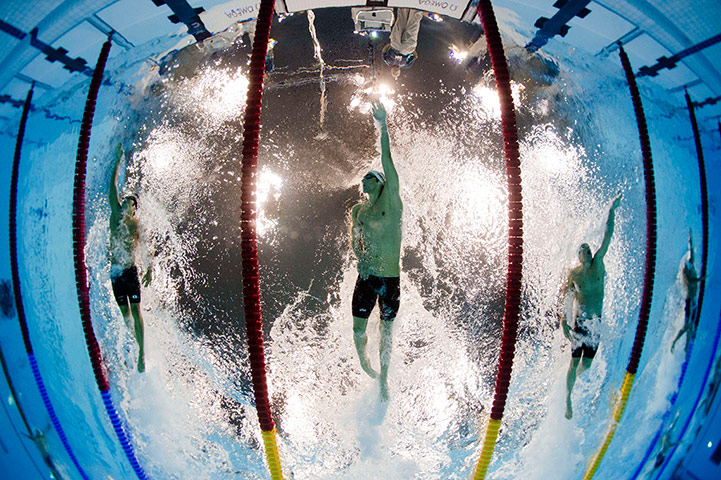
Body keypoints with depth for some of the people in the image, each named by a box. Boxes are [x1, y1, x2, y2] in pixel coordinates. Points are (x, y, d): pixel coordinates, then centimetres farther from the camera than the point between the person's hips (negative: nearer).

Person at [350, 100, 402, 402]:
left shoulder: (391, 200, -3)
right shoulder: (359, 210, 9)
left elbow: (387, 161, -10)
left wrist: (383, 126, -16)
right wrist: (359, 258, -7)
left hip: (391, 277, -2)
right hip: (367, 276, 3)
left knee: (386, 332, 9)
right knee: (358, 329, 8)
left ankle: (383, 378, 29)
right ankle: (362, 360, 40)